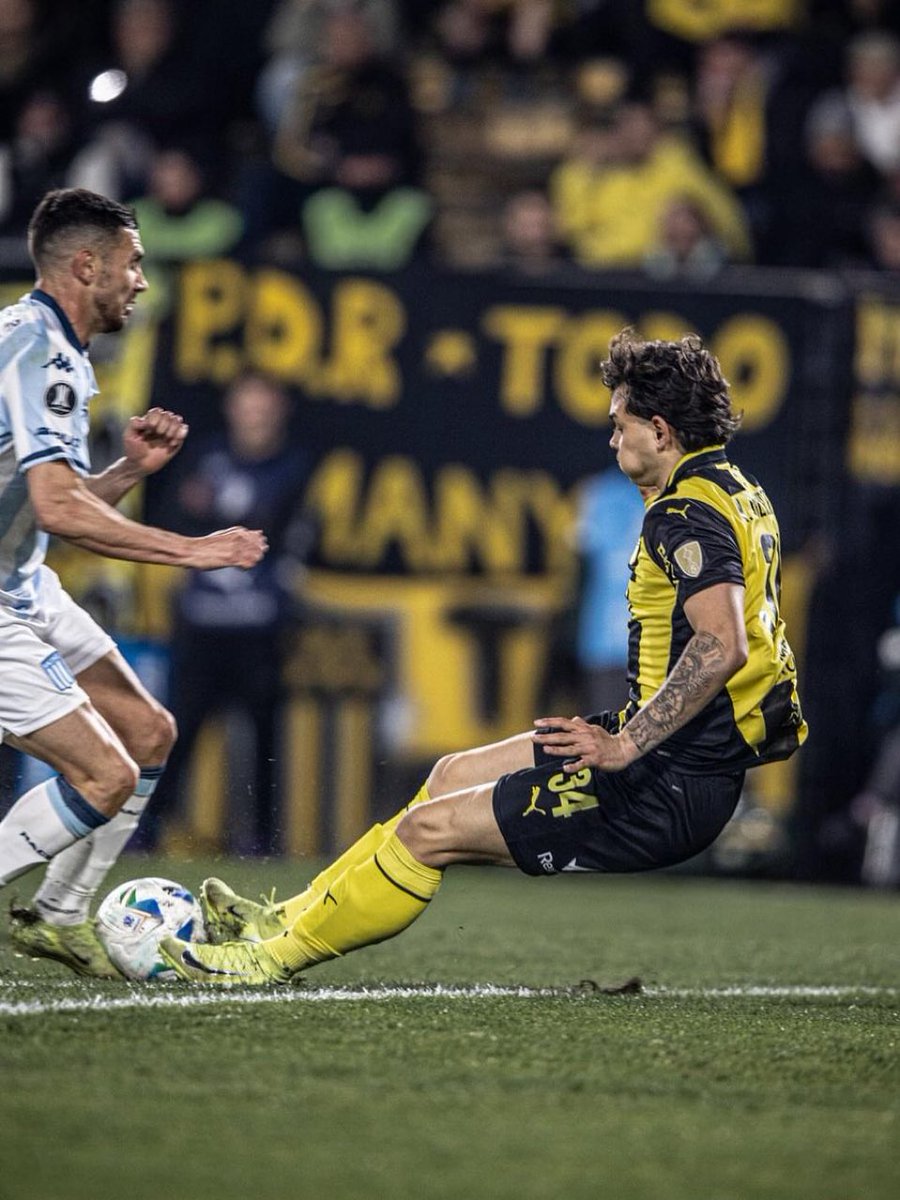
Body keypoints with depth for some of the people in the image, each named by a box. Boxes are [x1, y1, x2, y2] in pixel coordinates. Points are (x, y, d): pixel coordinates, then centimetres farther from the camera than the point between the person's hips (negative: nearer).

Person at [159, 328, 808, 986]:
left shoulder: (688, 515, -19)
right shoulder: (736, 490, 13)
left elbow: (723, 646, -32)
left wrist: (627, 745, -27)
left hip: (671, 786, -10)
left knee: (429, 829, -5)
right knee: (456, 774, 20)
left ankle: (279, 954, 10)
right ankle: (290, 916, 26)